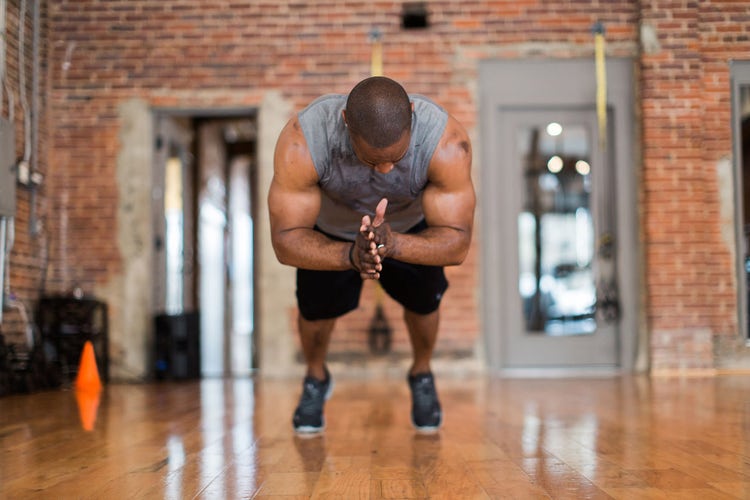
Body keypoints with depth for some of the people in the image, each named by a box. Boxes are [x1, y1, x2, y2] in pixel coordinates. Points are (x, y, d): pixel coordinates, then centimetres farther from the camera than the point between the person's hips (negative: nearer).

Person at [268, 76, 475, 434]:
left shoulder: (447, 142, -42)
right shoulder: (302, 142, -43)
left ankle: (422, 375, 33)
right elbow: (286, 240, -39)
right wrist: (350, 255, -58)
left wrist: (394, 244, -58)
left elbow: (457, 242, -39)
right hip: (329, 225, 0)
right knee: (316, 305, -2)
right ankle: (315, 378, 32)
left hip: (410, 226, 1)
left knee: (422, 299, -1)